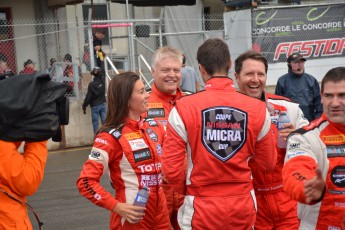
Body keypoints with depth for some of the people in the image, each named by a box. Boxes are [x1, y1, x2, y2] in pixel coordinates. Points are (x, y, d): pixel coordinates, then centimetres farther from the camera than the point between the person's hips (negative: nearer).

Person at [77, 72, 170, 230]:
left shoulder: (154, 127, 5)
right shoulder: (112, 136, -14)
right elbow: (86, 182, -16)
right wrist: (116, 207, -21)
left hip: (160, 211, 6)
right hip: (133, 217, -6)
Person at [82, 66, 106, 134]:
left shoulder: (91, 84, -15)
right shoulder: (102, 81, -5)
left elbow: (88, 96, -11)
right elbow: (102, 73, 18)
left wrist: (84, 106, -3)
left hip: (95, 106, -4)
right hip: (103, 104, 4)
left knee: (95, 123, 3)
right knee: (104, 121, 6)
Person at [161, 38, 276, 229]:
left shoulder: (183, 108, -13)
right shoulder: (258, 108, -7)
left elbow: (171, 169, -12)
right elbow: (268, 163, 4)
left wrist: (186, 190, 7)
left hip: (201, 208, -2)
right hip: (244, 206, 2)